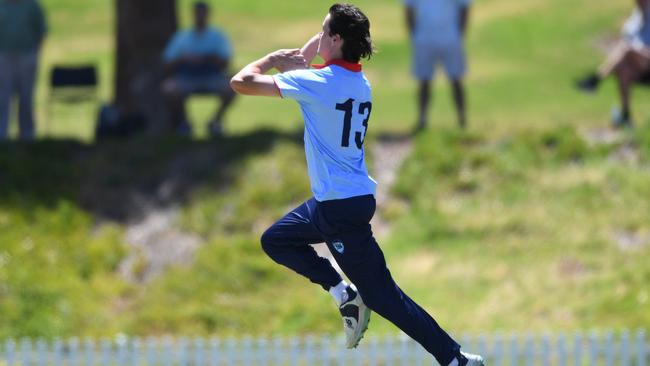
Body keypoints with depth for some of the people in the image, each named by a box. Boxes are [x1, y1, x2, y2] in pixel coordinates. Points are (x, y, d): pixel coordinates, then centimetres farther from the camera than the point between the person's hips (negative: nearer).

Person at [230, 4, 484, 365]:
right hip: (337, 200, 9)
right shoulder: (360, 82, 6)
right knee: (275, 240, 23)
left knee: (381, 294, -3)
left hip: (342, 208, -9)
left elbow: (242, 82, -19)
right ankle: (344, 294, 13)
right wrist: (294, 64, 8)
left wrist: (271, 59, 0)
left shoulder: (319, 82, -19)